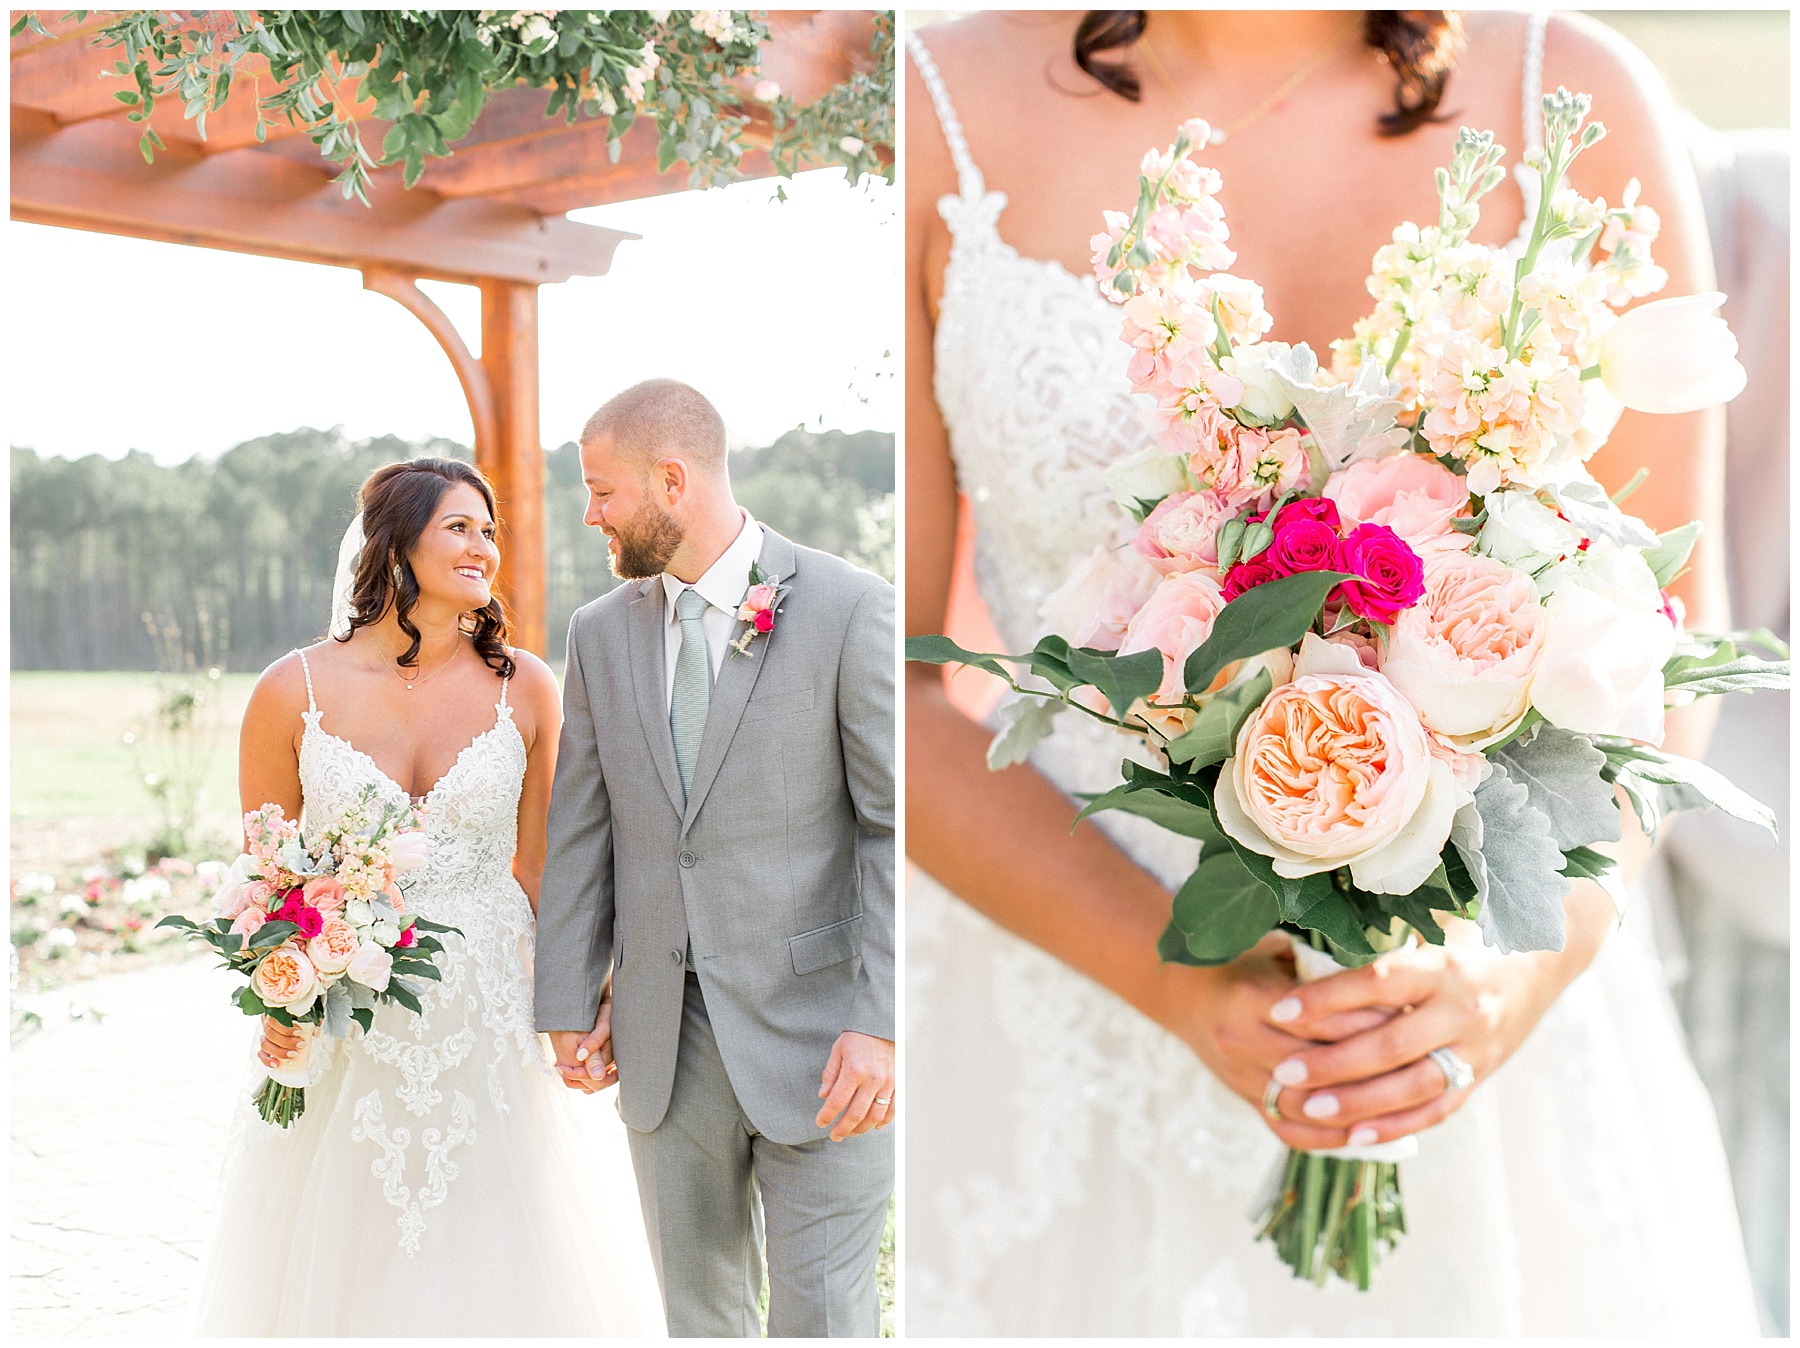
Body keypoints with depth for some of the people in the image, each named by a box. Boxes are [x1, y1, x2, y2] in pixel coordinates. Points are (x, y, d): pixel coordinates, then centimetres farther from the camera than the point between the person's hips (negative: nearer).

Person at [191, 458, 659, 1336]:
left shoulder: (524, 688, -2)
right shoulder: (296, 693, -5)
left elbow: (538, 867, 6)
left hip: (486, 1027, 1)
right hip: (343, 1035, -1)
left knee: (488, 1265, 11)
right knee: (341, 1267, 11)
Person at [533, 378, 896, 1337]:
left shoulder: (850, 611, -10)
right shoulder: (602, 632, 6)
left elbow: (902, 826, -11)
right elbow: (582, 829, 10)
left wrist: (881, 1024, -18)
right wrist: (570, 1006, 5)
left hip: (816, 1031, -4)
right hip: (663, 1034, 5)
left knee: (822, 1319, 1)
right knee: (698, 1309, 15)